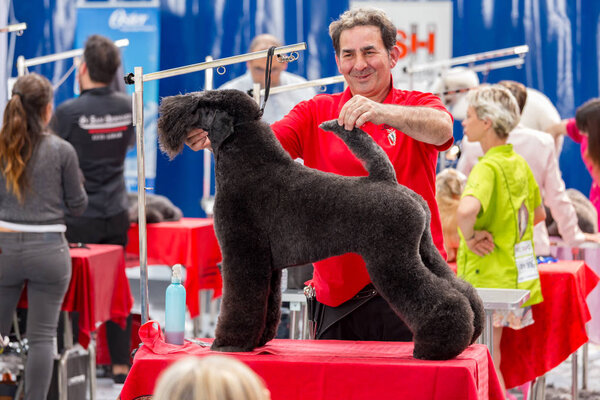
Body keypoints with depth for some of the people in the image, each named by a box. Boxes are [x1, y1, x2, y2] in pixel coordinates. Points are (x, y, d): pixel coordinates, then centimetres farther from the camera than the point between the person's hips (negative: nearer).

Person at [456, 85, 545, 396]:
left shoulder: (488, 167, -19)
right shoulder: (519, 164, 8)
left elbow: (466, 209, -40)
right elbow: (538, 214, 24)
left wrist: (469, 237, -23)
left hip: (487, 280, -9)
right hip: (516, 275, 9)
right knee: (490, 363, 17)